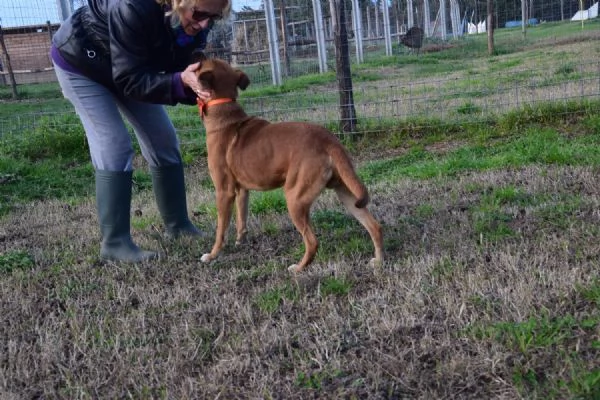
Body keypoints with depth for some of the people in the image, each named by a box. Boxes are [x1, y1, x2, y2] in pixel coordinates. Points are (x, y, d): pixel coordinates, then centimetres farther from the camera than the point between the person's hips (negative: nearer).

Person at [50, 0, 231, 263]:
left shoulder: (196, 23, -22)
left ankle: (177, 225, 16)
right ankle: (114, 243, -9)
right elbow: (129, 81, -37)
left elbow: (179, 74, -15)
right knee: (114, 146, -17)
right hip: (81, 62, -6)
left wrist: (196, 85, -37)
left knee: (163, 141, 2)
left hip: (130, 70, 7)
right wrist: (181, 81, -50)